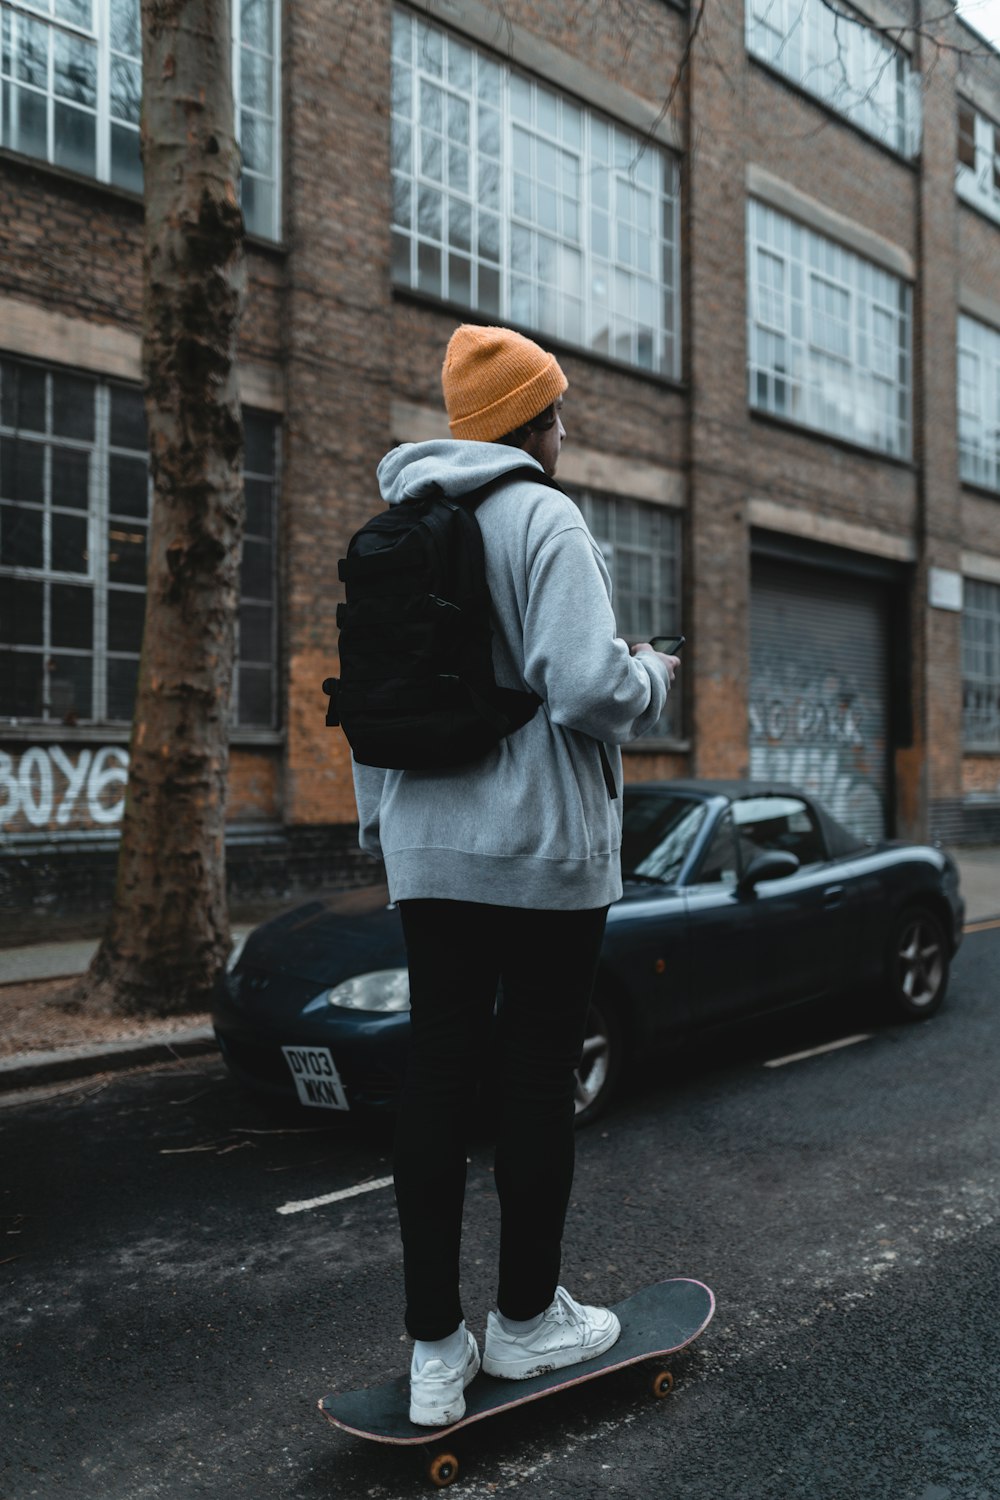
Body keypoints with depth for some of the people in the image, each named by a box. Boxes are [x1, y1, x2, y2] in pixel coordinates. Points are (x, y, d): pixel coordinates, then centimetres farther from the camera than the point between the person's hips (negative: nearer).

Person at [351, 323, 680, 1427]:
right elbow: (588, 686, -21)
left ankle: (434, 1353, 13)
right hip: (543, 847, -6)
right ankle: (527, 1320, 21)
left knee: (436, 1074, 6)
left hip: (430, 849, 6)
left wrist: (378, 819, 22)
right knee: (538, 1075, 6)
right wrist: (654, 676, 1)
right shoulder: (540, 517, -9)